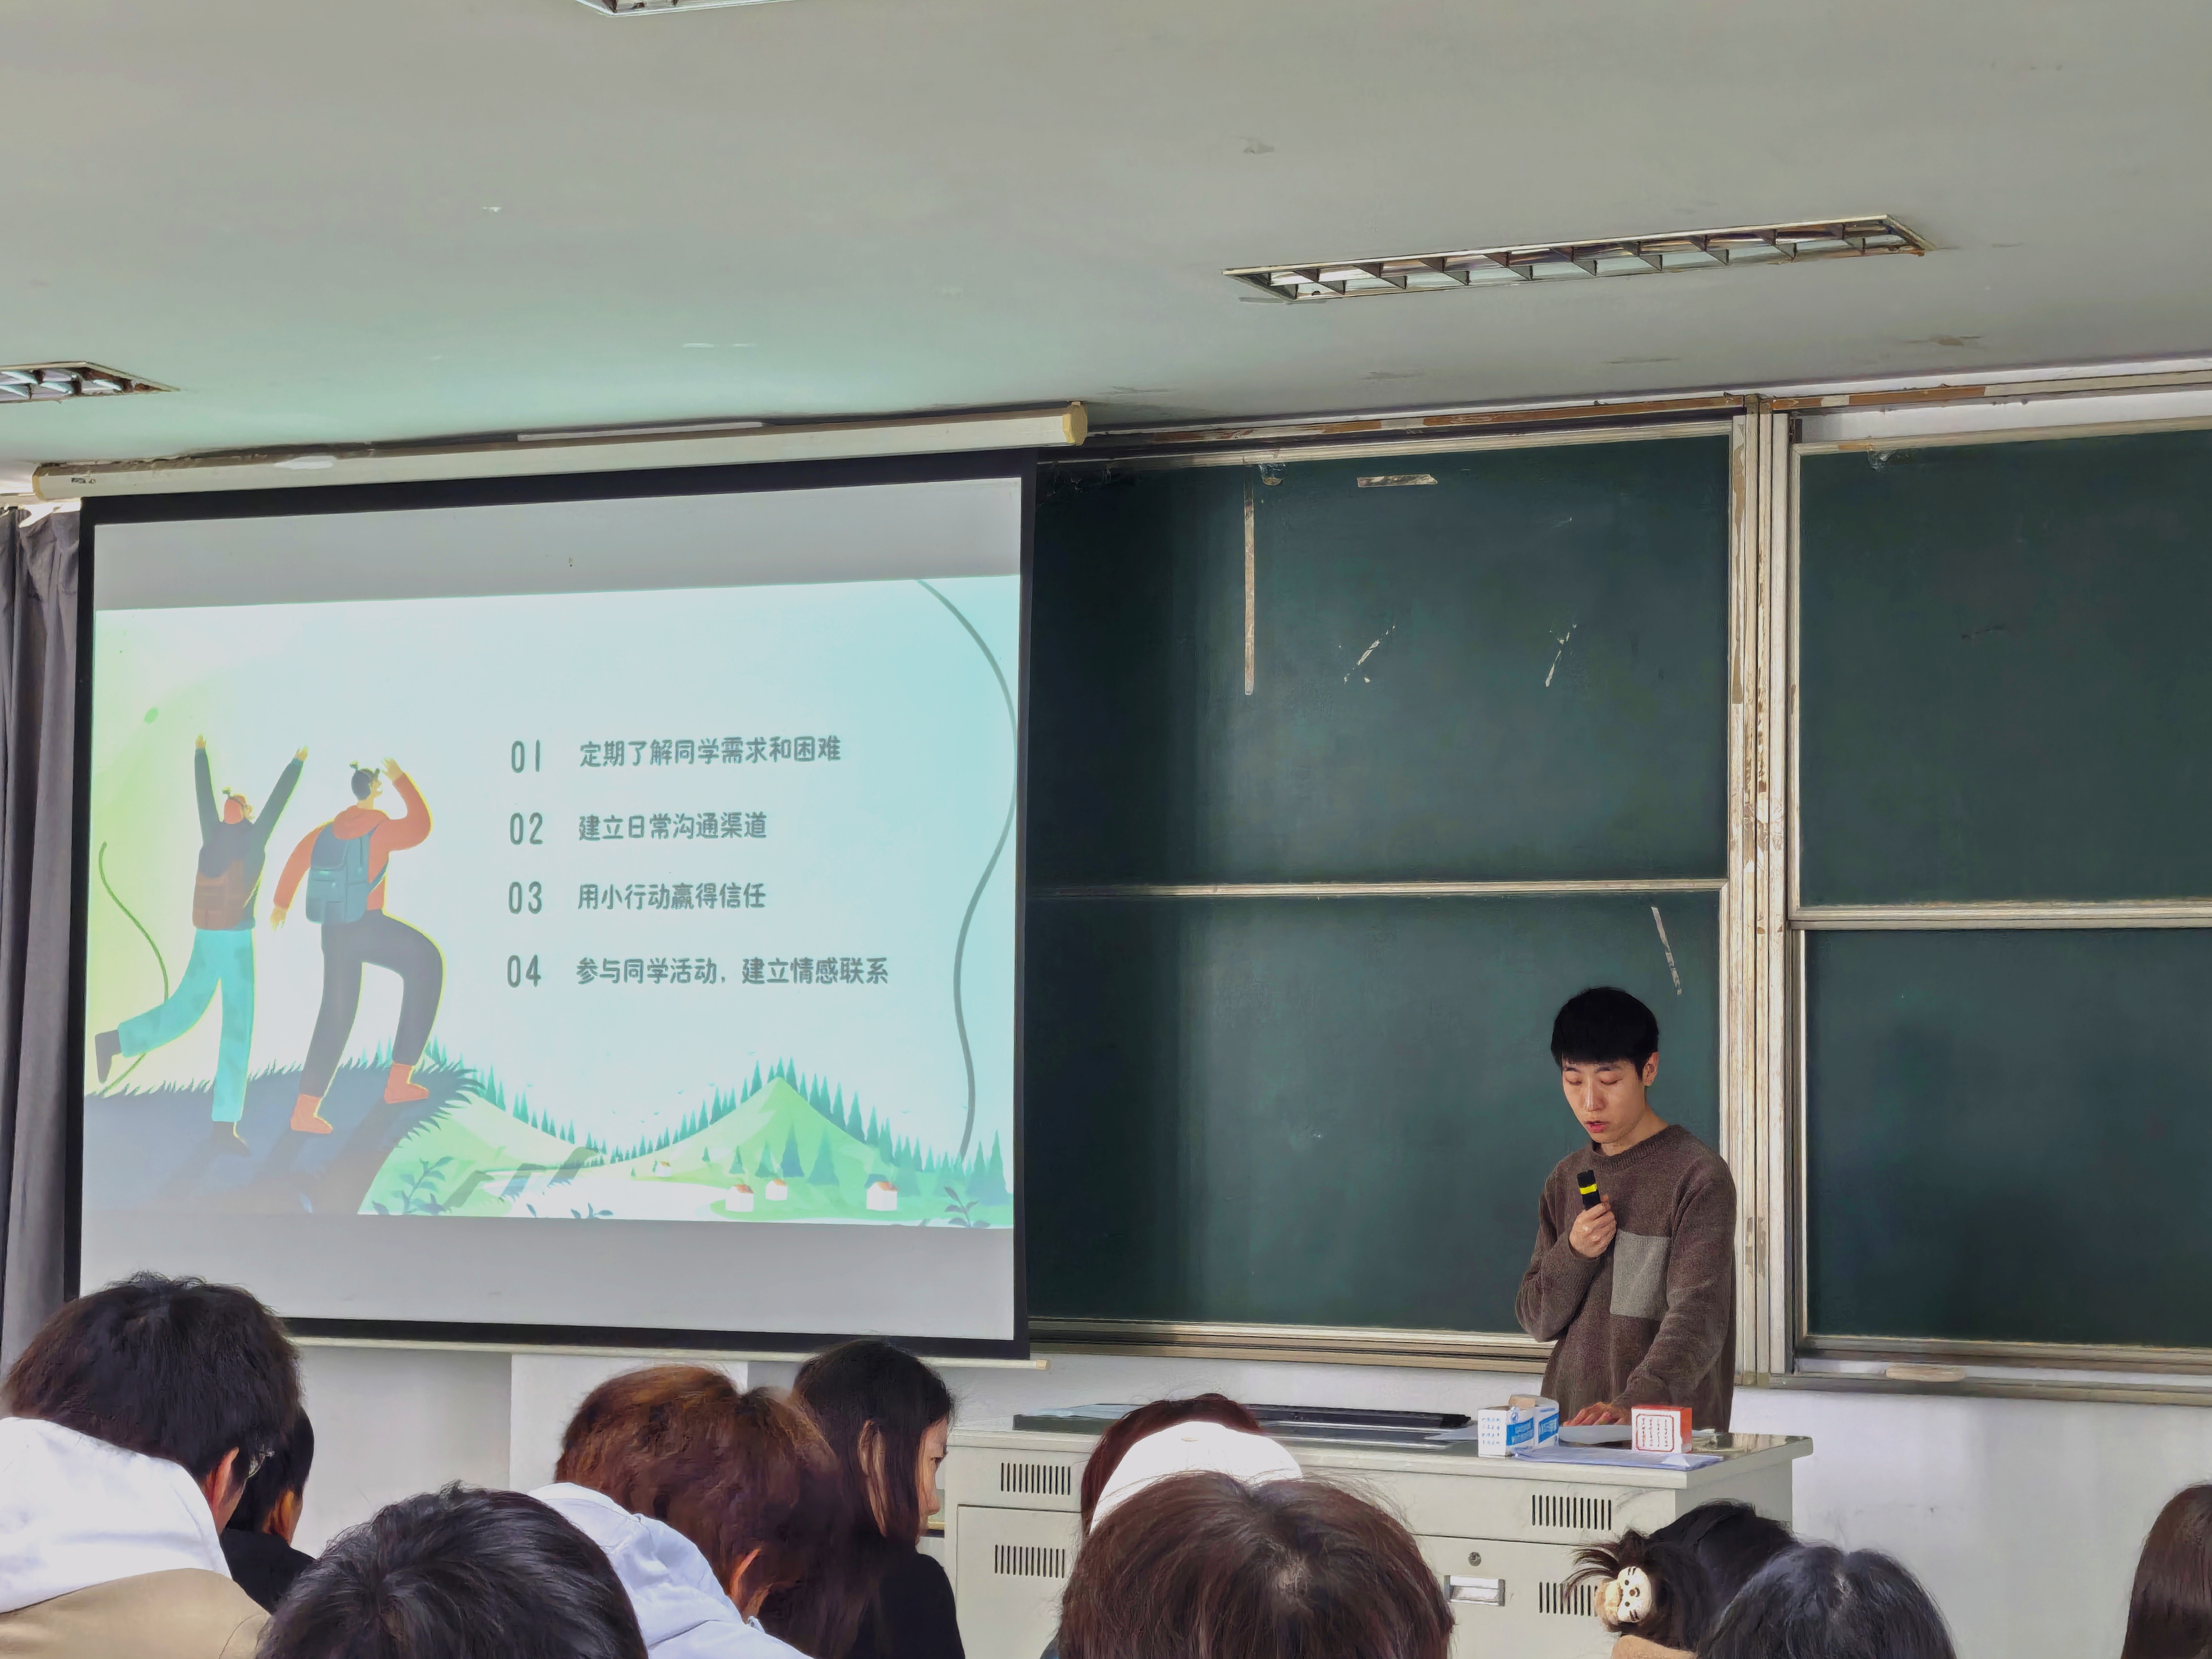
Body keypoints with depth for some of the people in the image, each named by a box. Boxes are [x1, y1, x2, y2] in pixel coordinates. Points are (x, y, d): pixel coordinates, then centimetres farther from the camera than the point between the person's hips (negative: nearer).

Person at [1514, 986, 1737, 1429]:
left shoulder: (1698, 1176, -5)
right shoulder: (1567, 1178, 14)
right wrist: (1573, 1255, -4)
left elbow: (1698, 1317, -16)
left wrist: (1634, 1404, -31)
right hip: (1568, 1422, 4)